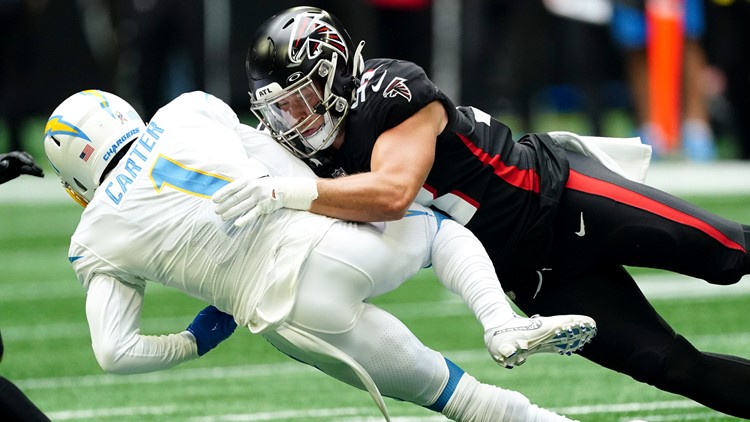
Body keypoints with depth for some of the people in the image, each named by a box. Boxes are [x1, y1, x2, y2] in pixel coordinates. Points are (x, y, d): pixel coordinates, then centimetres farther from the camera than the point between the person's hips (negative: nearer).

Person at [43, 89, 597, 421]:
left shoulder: (98, 243, 11)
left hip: (291, 313, -1)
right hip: (338, 236, 1)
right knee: (443, 230, 31)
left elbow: (114, 353, 3)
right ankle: (505, 323, 6)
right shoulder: (188, 113, 14)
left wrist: (193, 343, 19)